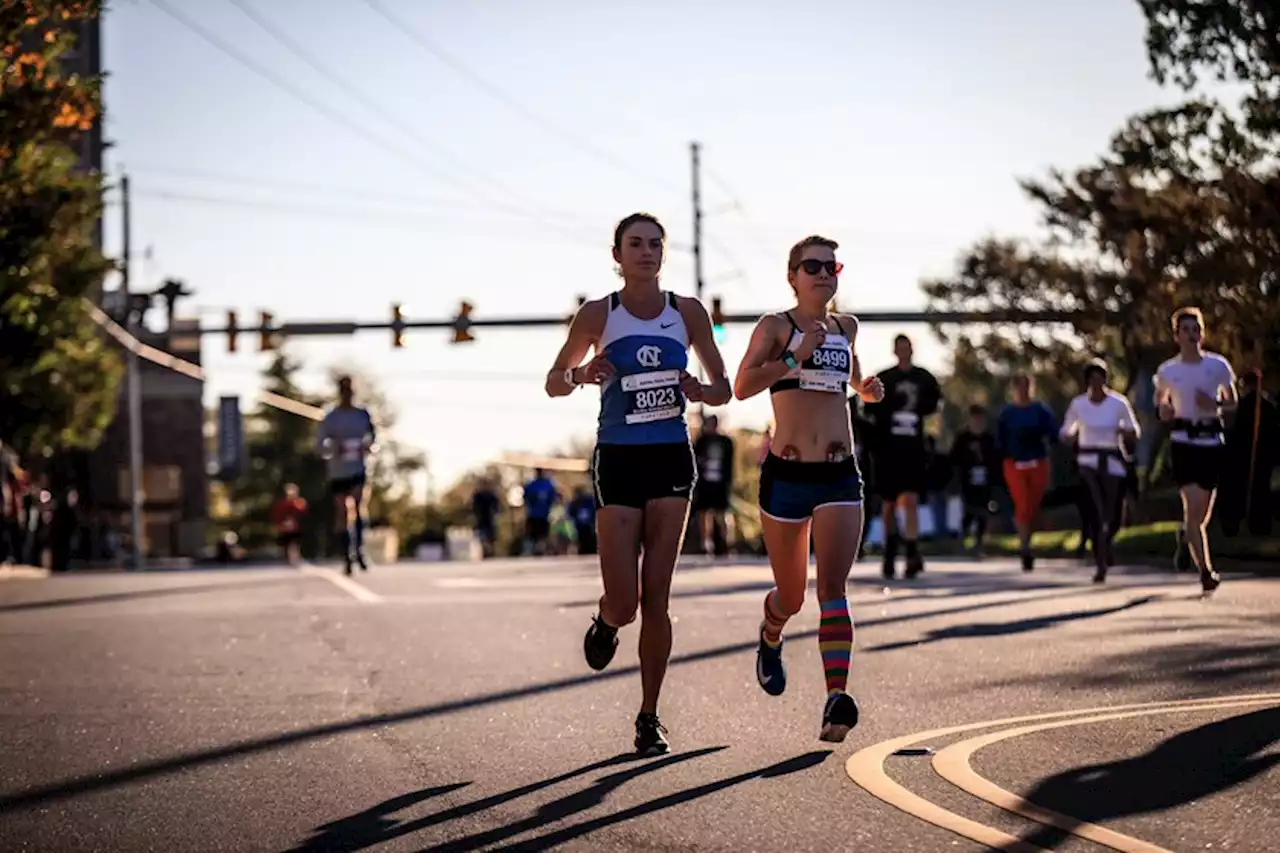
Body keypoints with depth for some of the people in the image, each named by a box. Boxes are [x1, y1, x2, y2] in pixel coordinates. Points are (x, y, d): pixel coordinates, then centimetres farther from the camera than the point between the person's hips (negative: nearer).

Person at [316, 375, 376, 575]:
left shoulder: (363, 415, 5)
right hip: (338, 472, -1)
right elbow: (320, 445, -2)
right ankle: (347, 558, 12)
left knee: (360, 509, -21)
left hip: (359, 470, 1)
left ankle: (359, 551, -15)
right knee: (342, 515, 4)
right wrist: (334, 449, -21)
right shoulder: (330, 418, -3)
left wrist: (369, 447, -5)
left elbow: (373, 438, 17)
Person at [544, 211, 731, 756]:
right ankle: (606, 620, 32)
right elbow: (553, 384, 9)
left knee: (656, 598, -1)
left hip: (672, 461, 1)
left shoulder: (687, 312, 4)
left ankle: (649, 717, 8)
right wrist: (580, 374, -13)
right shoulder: (598, 316, -1)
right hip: (619, 460, -1)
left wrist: (698, 392, -12)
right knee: (624, 604, -6)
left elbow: (724, 390, 11)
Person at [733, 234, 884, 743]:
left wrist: (867, 388, 14)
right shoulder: (776, 326, -1)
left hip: (840, 476, 2)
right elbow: (742, 387, -16)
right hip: (786, 474, -2)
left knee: (832, 589, -14)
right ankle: (771, 639, 47)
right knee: (791, 596, 12)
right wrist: (797, 357, -23)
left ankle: (837, 697, -26)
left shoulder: (846, 327, 13)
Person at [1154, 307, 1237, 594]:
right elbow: (1160, 400, 19)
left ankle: (1187, 536, 42)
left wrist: (1216, 406, -12)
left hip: (1211, 441, 2)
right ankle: (1206, 571, -11)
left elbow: (1233, 402, 10)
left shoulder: (1218, 365, 2)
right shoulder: (1167, 371, 2)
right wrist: (1163, 410, -5)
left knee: (1203, 512, 8)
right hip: (1183, 442, -2)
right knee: (1193, 506, -15)